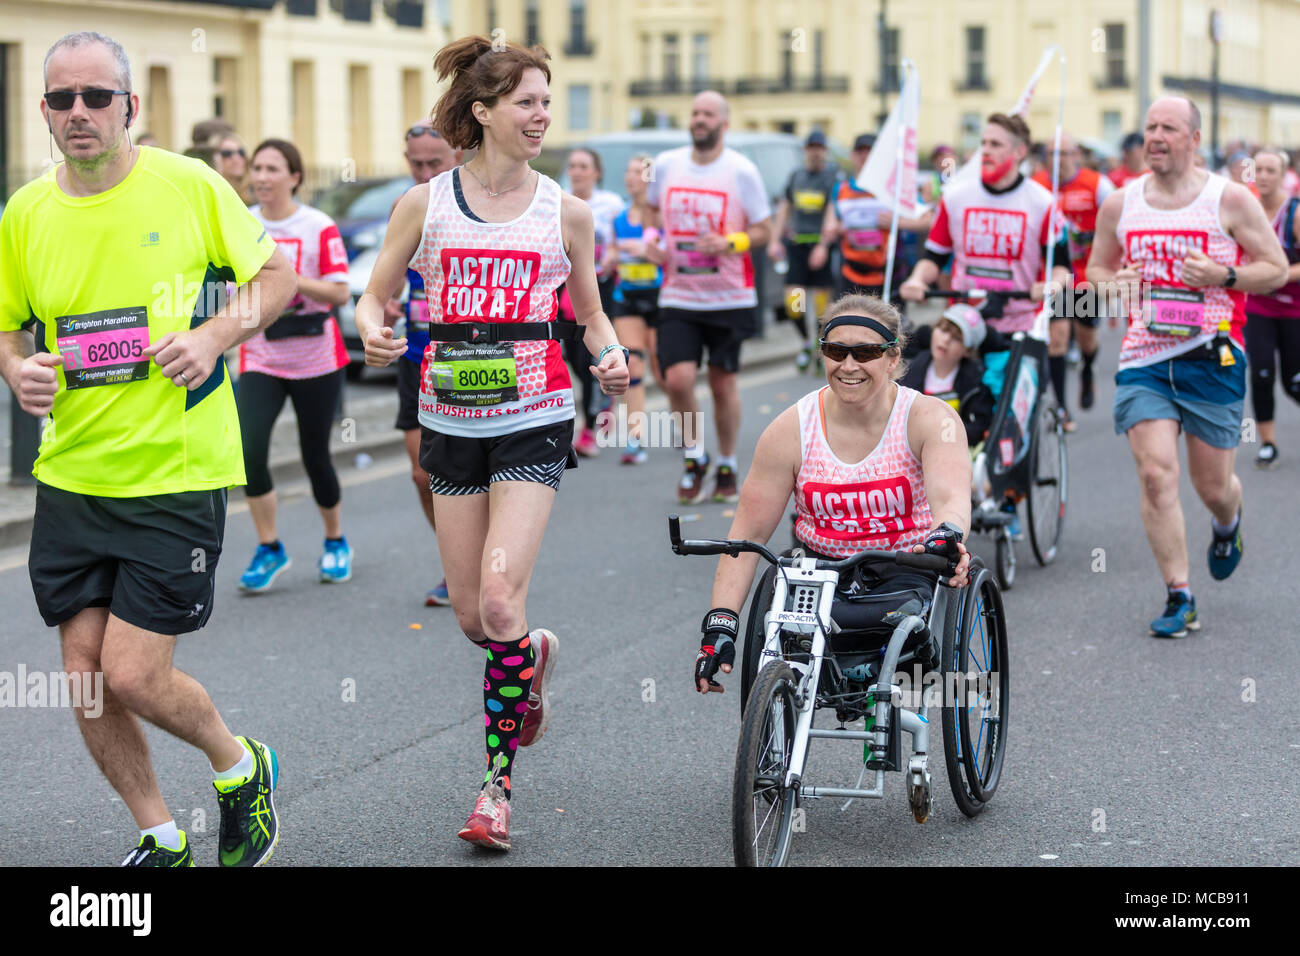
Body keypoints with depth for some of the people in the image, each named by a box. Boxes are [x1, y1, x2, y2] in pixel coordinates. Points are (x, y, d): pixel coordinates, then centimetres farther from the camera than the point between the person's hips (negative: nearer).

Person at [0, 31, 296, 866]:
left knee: (132, 675, -7)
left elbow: (277, 275, 3)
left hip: (178, 475, -4)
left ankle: (241, 767, 23)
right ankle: (161, 840, 25)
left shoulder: (190, 186, -6)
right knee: (85, 679, 4)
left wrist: (216, 334, -13)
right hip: (72, 476, 4)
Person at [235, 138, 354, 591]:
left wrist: (290, 278, -25)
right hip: (260, 361, 2)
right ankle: (269, 549, -1)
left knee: (315, 456, 6)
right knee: (249, 450, -15)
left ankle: (336, 543, 30)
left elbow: (340, 293, -14)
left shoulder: (320, 228, -7)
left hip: (315, 361, -2)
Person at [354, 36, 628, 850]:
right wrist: (372, 330, -14)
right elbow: (376, 295, 9)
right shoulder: (427, 204, 2)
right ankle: (535, 656, 44)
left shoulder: (565, 212, 2)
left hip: (534, 421, -2)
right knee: (472, 617, 7)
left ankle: (499, 783, -3)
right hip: (452, 418, 2)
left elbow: (591, 312, 13)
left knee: (500, 598, -16)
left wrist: (612, 356, -8)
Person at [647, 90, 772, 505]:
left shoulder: (742, 171, -6)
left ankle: (727, 467, 24)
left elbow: (764, 229, -1)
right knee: (678, 379, -12)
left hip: (729, 297, -2)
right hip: (678, 296, 2)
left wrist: (730, 243, -19)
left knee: (723, 382, 6)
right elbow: (652, 210, 22)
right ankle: (693, 456, 12)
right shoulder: (666, 164, 3)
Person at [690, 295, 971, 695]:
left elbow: (952, 497, -28)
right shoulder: (791, 430, -7)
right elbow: (748, 533, -8)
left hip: (908, 570, -1)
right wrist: (720, 621, -19)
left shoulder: (929, 419, -11)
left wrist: (948, 533, -53)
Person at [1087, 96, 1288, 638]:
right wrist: (1114, 283, -4)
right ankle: (1179, 597, -3)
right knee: (1156, 474, -12)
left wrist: (1221, 276, -15)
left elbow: (1277, 269, 2)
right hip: (1143, 358, 2)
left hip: (1212, 356, -2)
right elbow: (1096, 268, 20)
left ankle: (1227, 524, 45)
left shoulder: (1230, 200, -1)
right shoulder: (1119, 205, 7)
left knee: (1212, 485, 6)